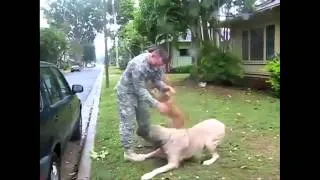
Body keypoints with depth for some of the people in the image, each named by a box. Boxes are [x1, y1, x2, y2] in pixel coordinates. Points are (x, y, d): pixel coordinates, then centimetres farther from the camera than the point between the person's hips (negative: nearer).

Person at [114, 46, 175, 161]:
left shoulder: (157, 63, -14)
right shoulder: (139, 64, -37)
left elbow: (157, 79, -5)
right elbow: (140, 90, -34)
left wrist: (165, 87, -29)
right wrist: (157, 104, -36)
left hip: (139, 89, 8)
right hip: (126, 91, -7)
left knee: (144, 115, 19)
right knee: (128, 121, -6)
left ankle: (144, 134, 44)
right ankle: (128, 152, 1)